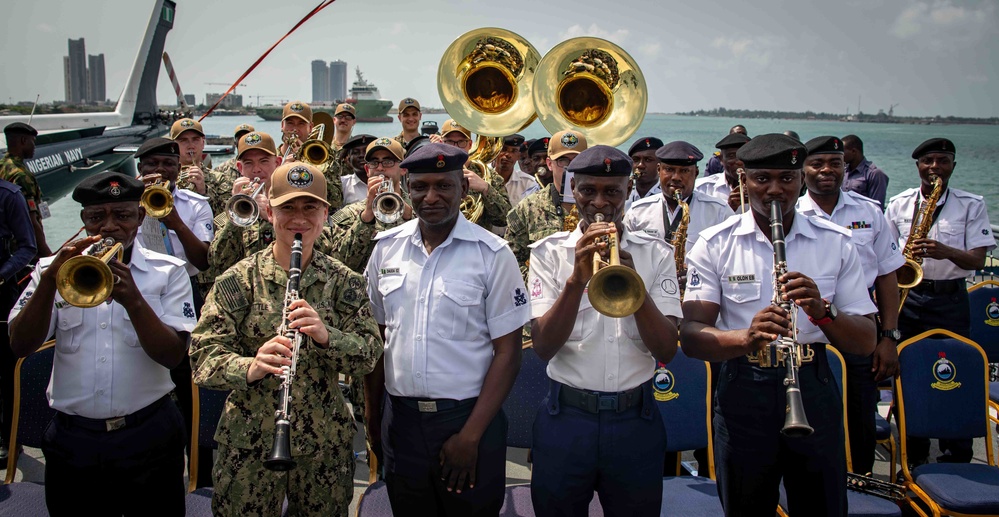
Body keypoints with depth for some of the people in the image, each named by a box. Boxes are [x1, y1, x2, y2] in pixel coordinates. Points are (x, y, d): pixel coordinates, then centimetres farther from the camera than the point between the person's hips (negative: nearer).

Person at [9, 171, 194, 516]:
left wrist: (132, 299, -25)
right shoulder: (53, 268, 6)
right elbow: (20, 346, -6)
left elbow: (173, 355, -10)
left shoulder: (167, 272, 1)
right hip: (73, 441, 1)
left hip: (148, 438, -1)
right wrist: (50, 279, -21)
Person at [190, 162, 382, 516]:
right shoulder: (237, 281, -5)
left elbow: (370, 354, -5)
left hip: (325, 443, 2)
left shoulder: (344, 281, 1)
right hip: (249, 444, -2)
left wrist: (326, 336, -24)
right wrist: (250, 367, -32)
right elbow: (204, 356, -11)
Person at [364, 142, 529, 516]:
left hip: (469, 417, -3)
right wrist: (372, 411, 6)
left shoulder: (492, 254, -9)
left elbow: (508, 352, -9)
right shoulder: (386, 247, 3)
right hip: (400, 418, 3)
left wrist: (470, 436, -13)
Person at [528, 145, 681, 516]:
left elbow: (666, 350, -7)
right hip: (565, 419, 0)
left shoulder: (656, 255, 3)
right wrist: (577, 278, -23)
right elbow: (543, 347, -10)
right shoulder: (549, 252, 0)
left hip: (635, 420, 1)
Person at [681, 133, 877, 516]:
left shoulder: (837, 243, 2)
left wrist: (822, 311, -21)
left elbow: (865, 343, 0)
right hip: (743, 395, -1)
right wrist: (746, 337, -31)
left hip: (814, 389, 1)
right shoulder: (715, 245, -2)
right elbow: (691, 337, -11)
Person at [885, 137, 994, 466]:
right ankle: (914, 456, 16)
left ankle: (956, 459, 9)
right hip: (908, 294, 2)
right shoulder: (899, 204, 6)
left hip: (951, 299, -2)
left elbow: (978, 260, -6)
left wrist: (946, 251, -24)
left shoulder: (972, 205, 1)